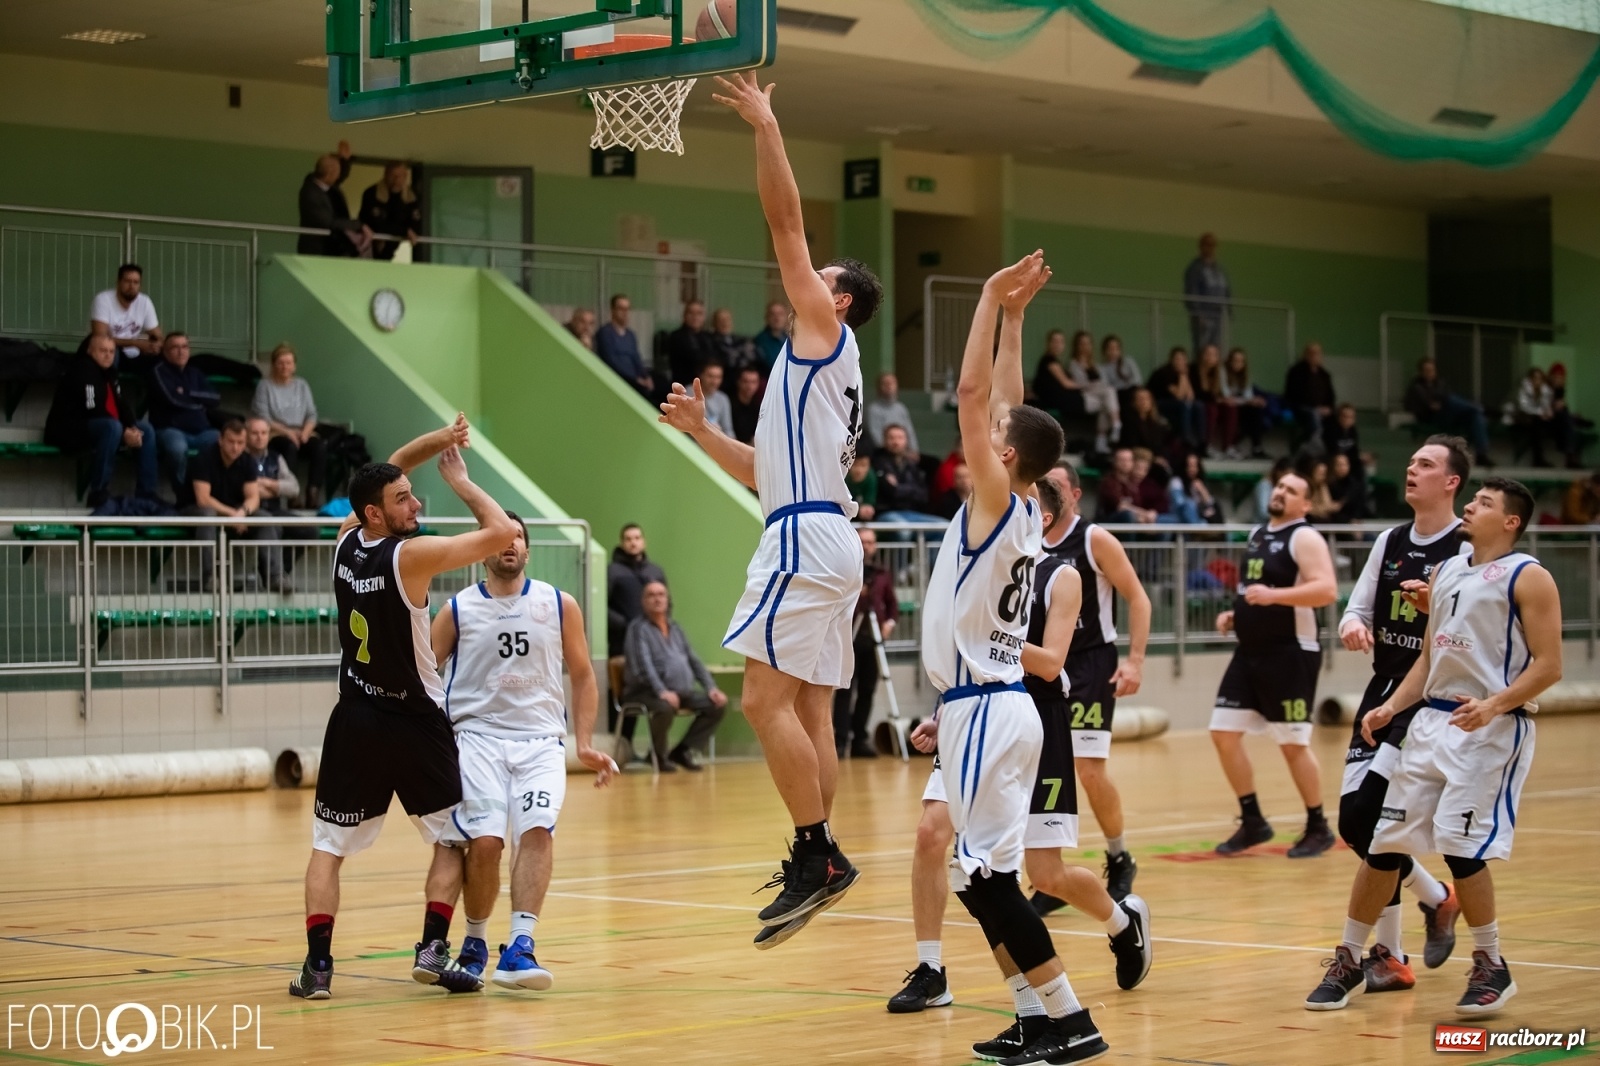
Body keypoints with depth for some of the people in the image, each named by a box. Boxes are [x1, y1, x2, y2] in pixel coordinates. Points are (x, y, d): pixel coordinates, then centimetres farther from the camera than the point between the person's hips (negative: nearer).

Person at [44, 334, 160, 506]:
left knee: (145, 429, 1)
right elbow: (93, 411, -23)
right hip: (71, 431, -10)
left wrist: (132, 427, -13)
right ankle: (98, 496, -33)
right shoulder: (81, 371, -14)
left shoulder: (109, 373, 14)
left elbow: (122, 405, 8)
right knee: (112, 427, -36)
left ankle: (147, 496, -3)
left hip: (102, 428, 10)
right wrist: (123, 433, -25)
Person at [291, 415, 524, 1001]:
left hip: (355, 720, 5)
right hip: (415, 722, -5)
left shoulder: (345, 541, -1)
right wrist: (460, 480, -8)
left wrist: (437, 441, 3)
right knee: (453, 838, 12)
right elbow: (503, 532, -19)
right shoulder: (411, 556, -18)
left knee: (328, 845, 9)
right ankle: (433, 947, 0)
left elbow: (386, 470, 15)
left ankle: (318, 964, -1)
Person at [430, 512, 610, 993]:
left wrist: (586, 745, 6)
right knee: (484, 839, -17)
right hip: (477, 735, -1)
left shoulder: (559, 606, 8)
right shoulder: (458, 610, 5)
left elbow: (582, 676, 15)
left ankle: (518, 949, -26)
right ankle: (474, 945, 6)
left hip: (540, 740, 1)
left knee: (537, 831, -22)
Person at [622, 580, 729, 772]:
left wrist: (711, 688, 6)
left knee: (717, 704, -8)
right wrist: (662, 692, -30)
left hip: (683, 691, 7)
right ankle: (658, 755, -11)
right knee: (666, 707, -37)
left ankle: (684, 751, -1)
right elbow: (643, 665, -16)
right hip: (648, 692, -7)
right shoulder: (638, 628, -3)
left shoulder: (675, 628, 20)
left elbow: (694, 661, 20)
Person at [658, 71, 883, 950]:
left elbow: (786, 221, -6)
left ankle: (817, 856, -15)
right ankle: (815, 862, 6)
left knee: (766, 698, -13)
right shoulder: (819, 367, 27)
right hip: (822, 537, 10)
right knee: (808, 709, 7)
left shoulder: (826, 328, 2)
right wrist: (701, 430, 26)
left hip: (806, 536, -10)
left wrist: (766, 126, -6)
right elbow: (765, 468, 31)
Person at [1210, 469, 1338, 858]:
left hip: (1290, 654, -8)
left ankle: (1318, 828, 13)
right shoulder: (1257, 534, 14)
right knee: (1224, 733, 3)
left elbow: (1327, 590, -24)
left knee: (1293, 744, -2)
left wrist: (1273, 595, -32)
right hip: (1250, 653, 8)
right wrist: (1235, 615, 11)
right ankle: (1253, 822, 14)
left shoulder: (1305, 537, -11)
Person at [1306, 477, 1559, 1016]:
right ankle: (1349, 960, 16)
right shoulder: (1445, 571, 17)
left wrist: (1494, 704, -25)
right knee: (1385, 841, 5)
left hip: (1491, 726, -7)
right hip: (1432, 720, 7)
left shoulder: (1528, 577, -5)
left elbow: (1548, 665, -11)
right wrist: (1391, 707, 7)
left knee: (1460, 844, -13)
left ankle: (1492, 967, 5)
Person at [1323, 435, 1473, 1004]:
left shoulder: (1469, 548, -10)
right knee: (1356, 822, 2)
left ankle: (1387, 952, 1)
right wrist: (1353, 627, -9)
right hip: (1383, 690, 7)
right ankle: (1437, 900, 23)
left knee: (1365, 816, -16)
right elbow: (1356, 610, 14)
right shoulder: (1390, 542, 11)